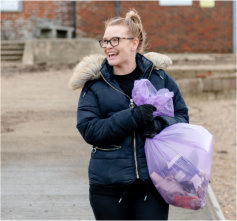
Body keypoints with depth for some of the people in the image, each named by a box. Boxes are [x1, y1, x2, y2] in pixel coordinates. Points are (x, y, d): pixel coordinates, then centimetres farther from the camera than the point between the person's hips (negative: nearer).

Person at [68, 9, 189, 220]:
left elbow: (181, 116, 7)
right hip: (108, 186, 0)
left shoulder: (159, 76, 4)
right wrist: (133, 117, -20)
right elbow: (88, 129, -9)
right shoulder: (94, 82, 1)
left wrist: (159, 124, -15)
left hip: (152, 183, 0)